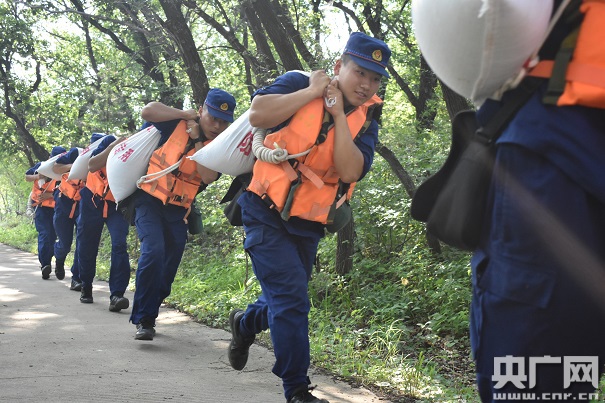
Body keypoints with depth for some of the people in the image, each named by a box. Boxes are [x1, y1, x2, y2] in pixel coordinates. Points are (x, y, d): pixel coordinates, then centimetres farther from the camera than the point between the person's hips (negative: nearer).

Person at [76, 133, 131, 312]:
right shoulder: (111, 141, -15)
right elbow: (92, 166, -25)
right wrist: (113, 147, -34)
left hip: (118, 205, 0)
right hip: (93, 201, 1)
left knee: (119, 245, -20)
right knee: (86, 247, 8)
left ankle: (116, 295, -22)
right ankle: (86, 288, 32)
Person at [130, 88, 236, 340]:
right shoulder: (177, 124, -4)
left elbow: (209, 177, -16)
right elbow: (147, 111, -21)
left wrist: (197, 140, -18)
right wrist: (187, 114, -13)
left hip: (178, 210, 4)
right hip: (150, 199, -3)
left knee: (169, 265, 7)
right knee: (153, 250, -23)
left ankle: (148, 313, 30)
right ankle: (143, 320, -15)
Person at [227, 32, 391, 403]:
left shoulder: (365, 119, 1)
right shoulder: (300, 85, -9)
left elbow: (351, 171, -16)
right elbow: (258, 114, -27)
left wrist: (338, 114, -17)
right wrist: (313, 92, -20)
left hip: (308, 225, 6)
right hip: (267, 215, -6)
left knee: (286, 300, 21)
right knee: (292, 299, -13)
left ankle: (245, 324, 53)